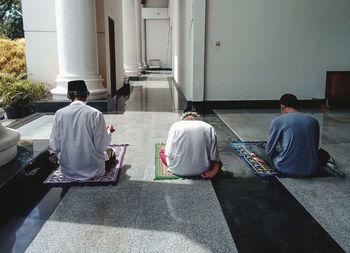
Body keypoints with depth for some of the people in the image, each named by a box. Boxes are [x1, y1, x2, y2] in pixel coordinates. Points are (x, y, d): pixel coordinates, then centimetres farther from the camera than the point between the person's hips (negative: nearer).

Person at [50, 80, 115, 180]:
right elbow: (101, 146, -13)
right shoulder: (95, 114, -16)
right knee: (110, 151, 26)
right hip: (92, 171, -2)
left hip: (67, 171, 3)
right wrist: (108, 132, 6)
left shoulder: (59, 114, -8)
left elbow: (54, 146, -6)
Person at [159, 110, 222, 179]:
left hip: (179, 170, -2)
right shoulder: (209, 128, 0)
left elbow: (169, 154, -6)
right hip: (202, 170, 2)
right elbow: (214, 157, -3)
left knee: (162, 151, 24)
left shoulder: (175, 126, -2)